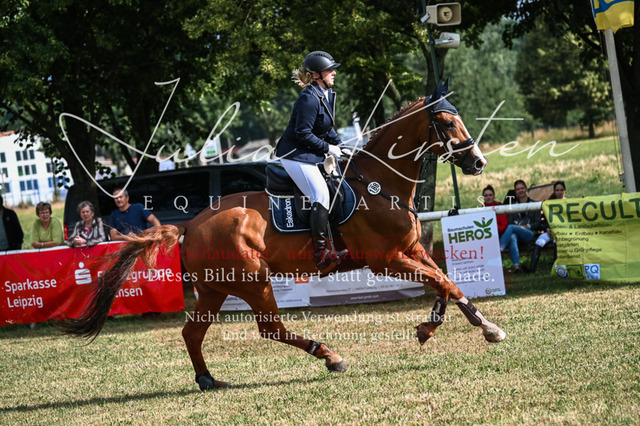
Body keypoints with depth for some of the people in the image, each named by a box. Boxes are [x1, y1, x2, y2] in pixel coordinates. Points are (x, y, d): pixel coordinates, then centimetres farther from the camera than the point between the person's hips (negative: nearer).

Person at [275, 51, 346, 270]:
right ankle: (321, 253, -14)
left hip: (309, 155, 10)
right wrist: (328, 148, -15)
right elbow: (303, 134, -22)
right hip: (296, 155, -10)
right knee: (321, 197, -16)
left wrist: (339, 145, 7)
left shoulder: (328, 94, 8)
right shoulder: (309, 99, -22)